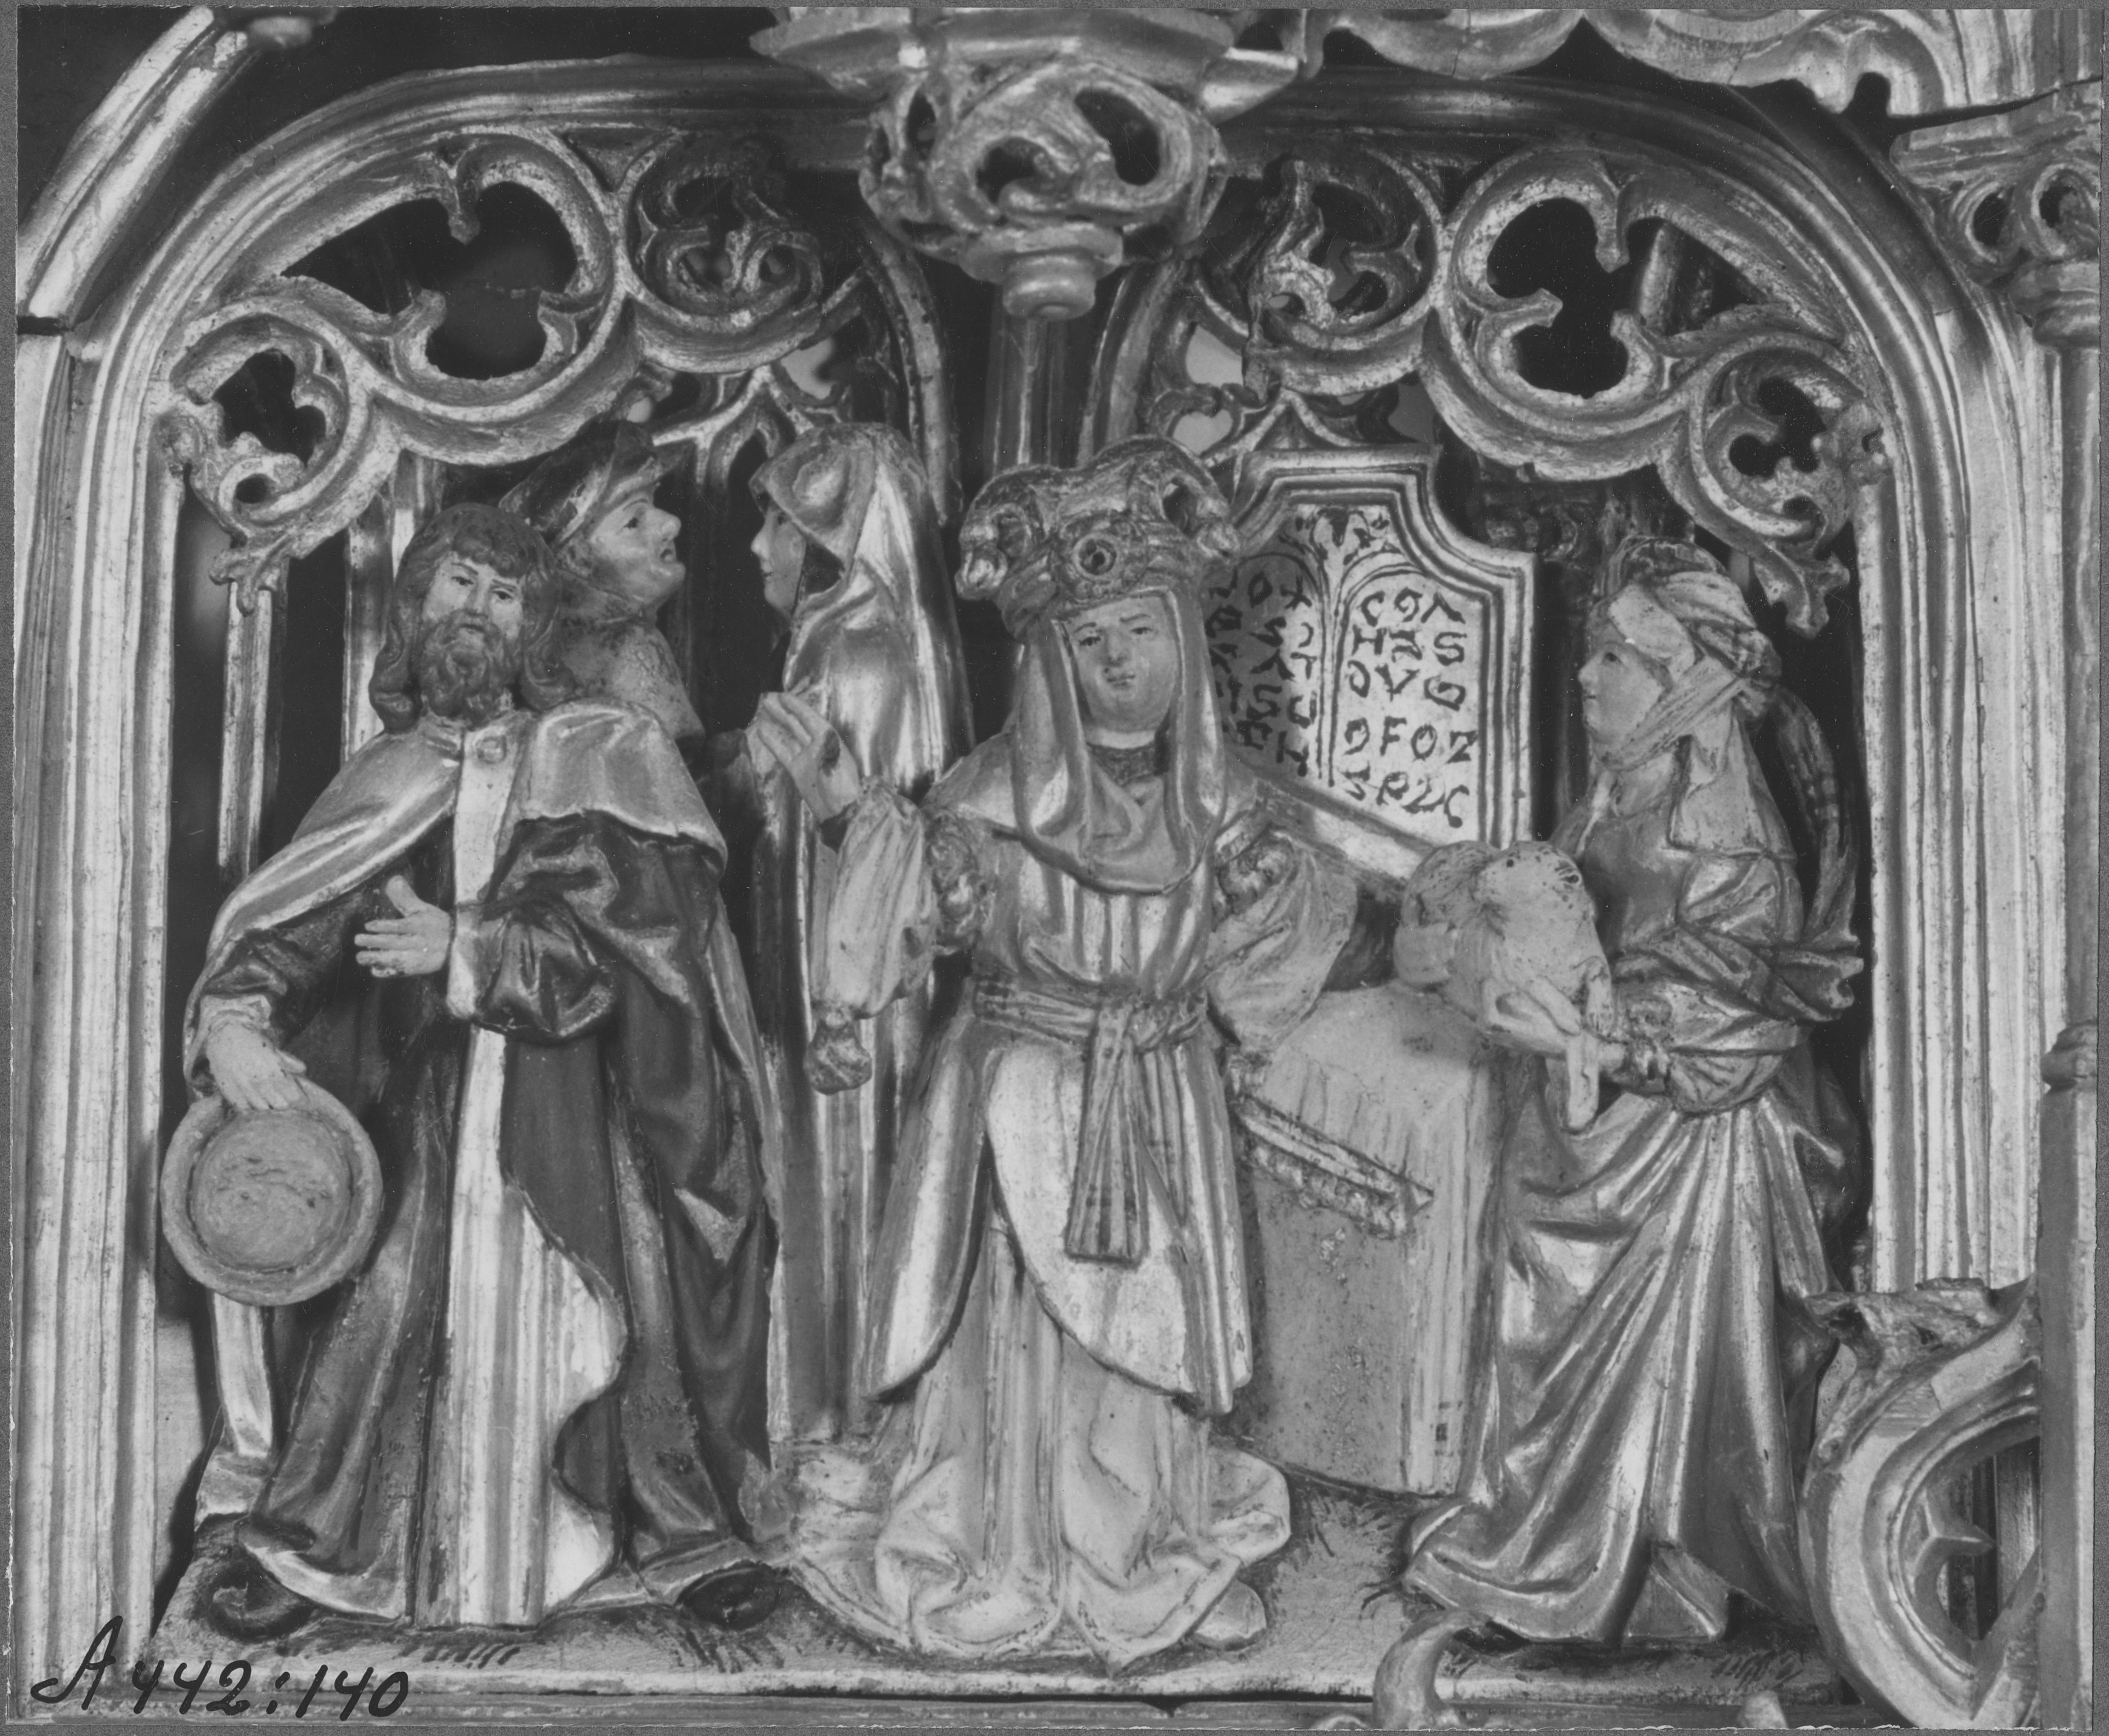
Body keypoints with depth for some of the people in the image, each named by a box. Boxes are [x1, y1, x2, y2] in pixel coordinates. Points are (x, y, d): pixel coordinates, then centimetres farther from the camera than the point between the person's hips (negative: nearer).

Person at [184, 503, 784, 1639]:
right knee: (388, 1308, -10)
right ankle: (296, 1536, 3)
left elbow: (649, 918, -8)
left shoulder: (608, 756, 4)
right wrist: (232, 1014, -18)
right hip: (423, 1109, 2)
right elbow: (271, 924, 3)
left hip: (583, 1106, -1)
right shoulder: (381, 786, 11)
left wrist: (474, 949, -14)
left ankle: (696, 1538, 9)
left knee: (616, 1314, -7)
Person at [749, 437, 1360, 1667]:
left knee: (1146, 1335, 12)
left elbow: (1243, 970, 11)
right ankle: (1007, 1568, 15)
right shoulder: (997, 793, -10)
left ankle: (1146, 1557, 28)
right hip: (1021, 1103, -3)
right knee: (1021, 1331, 1)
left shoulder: (1217, 798, 2)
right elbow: (918, 917, -18)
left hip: (1159, 1112, 4)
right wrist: (856, 810, -29)